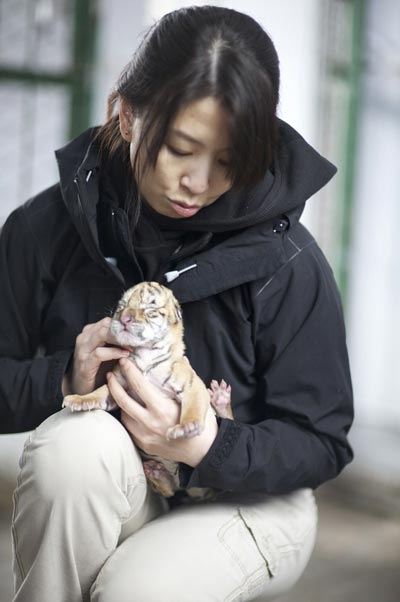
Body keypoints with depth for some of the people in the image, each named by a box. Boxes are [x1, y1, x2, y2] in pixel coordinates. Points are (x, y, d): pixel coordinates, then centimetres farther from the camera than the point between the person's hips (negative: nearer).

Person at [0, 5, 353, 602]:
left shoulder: (286, 261, -15)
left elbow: (322, 442, -10)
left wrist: (207, 446, -28)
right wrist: (63, 381, -23)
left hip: (246, 501, -2)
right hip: (92, 502, 2)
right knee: (73, 440, -32)